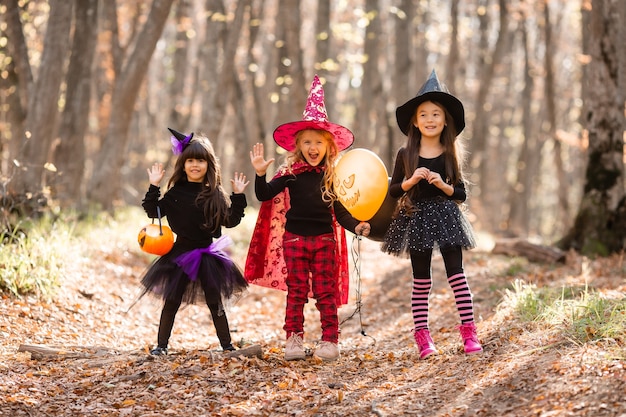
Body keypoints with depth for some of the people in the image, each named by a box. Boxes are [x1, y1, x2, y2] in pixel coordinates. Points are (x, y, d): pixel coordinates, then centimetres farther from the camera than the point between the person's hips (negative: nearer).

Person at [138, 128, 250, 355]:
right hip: (181, 251, 0)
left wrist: (238, 196, -7)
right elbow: (153, 211, -1)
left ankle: (226, 345, 15)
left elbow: (231, 220, -2)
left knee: (214, 301, 5)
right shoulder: (176, 192, 0)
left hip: (207, 253, 0)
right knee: (172, 300, 5)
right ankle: (161, 345, 14)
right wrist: (154, 187, -7)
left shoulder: (216, 194, -1)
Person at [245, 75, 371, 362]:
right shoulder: (291, 173, -2)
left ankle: (330, 340, 9)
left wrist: (357, 226, -12)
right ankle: (293, 339, 9)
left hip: (324, 239, 0)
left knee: (326, 292, 3)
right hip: (295, 238, 0)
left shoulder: (333, 176, 1)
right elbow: (264, 195, -5)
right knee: (296, 290, 5)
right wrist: (260, 173, -20)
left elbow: (340, 211, 3)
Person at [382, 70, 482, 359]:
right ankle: (422, 336, 9)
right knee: (421, 280, 4)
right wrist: (411, 181, -14)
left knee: (457, 274, -5)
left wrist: (443, 185, -13)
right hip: (416, 219, 0)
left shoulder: (450, 155, 4)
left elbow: (461, 194, 5)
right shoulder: (406, 155, 2)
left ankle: (469, 332, -1)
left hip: (446, 217, 0)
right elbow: (393, 190, 3)